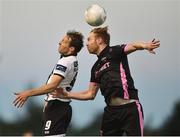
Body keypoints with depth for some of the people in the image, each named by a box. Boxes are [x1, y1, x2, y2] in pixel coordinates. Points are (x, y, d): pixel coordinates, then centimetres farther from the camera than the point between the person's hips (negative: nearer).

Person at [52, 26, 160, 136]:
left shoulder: (114, 52, 1)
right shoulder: (96, 68, 21)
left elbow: (132, 47, -19)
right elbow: (90, 94, 26)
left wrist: (144, 45, -41)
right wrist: (67, 95, 20)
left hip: (129, 107, -7)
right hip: (111, 110, 7)